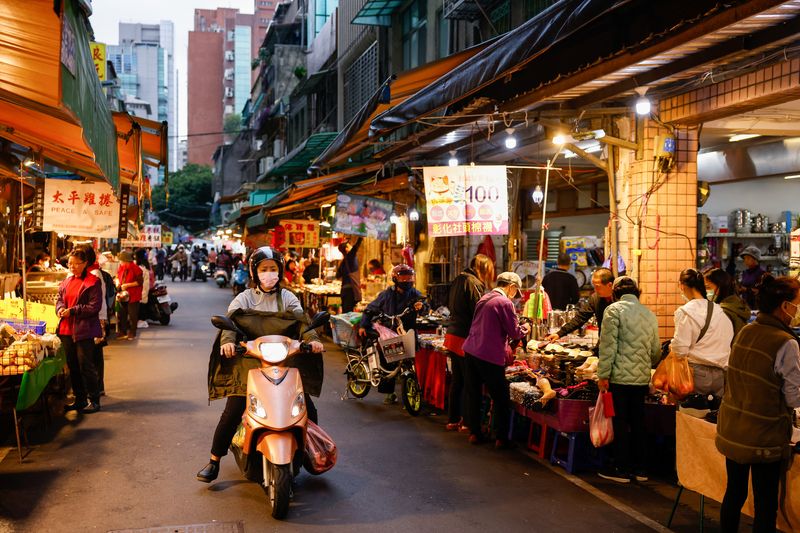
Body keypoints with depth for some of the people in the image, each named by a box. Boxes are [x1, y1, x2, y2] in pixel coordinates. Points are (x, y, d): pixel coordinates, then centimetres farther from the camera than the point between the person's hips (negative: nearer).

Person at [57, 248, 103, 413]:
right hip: (67, 330, 7)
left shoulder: (92, 282, -9)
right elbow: (59, 299, 18)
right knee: (73, 367, 13)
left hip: (84, 331, -7)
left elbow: (94, 306, -14)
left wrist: (72, 311, -17)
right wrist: (60, 308, -4)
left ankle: (94, 400, 7)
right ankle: (80, 399, 24)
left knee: (86, 367, -3)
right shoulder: (66, 282, 13)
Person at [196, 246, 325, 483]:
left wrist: (312, 338, -26)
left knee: (308, 410, -2)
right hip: (249, 361, -1)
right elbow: (230, 320, -10)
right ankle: (214, 462, 7)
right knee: (231, 414, -10)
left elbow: (301, 320, -6)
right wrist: (227, 340, -32)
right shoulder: (244, 298, 6)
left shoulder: (288, 298, 10)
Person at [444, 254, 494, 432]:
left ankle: (453, 420, 22)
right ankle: (467, 422, 9)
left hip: (452, 336, 9)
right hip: (465, 338, -9)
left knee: (456, 380, 15)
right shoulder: (473, 283, -15)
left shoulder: (458, 280, 12)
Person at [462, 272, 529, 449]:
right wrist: (525, 328, 13)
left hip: (470, 352, 8)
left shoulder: (484, 298, 14)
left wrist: (506, 348, 25)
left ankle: (474, 433, 21)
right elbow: (515, 333, -8)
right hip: (490, 356, -8)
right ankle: (501, 438, 10)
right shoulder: (505, 303, -12)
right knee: (501, 399, 6)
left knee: (473, 394, 13)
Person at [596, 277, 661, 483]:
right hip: (642, 378, 6)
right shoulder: (650, 315, 12)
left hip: (620, 376, -6)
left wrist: (603, 375, -10)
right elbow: (656, 350, 16)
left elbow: (608, 345, -13)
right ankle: (639, 468, 20)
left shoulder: (614, 310, -7)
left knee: (620, 423, 2)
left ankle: (621, 469, 8)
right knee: (638, 422, 13)